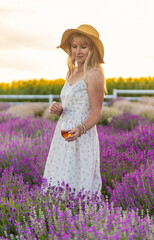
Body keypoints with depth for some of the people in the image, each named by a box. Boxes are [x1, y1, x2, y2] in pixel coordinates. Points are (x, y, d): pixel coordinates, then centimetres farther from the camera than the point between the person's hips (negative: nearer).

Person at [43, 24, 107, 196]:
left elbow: (96, 113, -12)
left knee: (77, 189, -6)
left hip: (81, 140, -8)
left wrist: (80, 129, -29)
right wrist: (57, 109, -1)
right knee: (58, 188, 11)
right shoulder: (72, 73, 15)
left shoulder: (93, 74, -10)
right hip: (63, 137, 8)